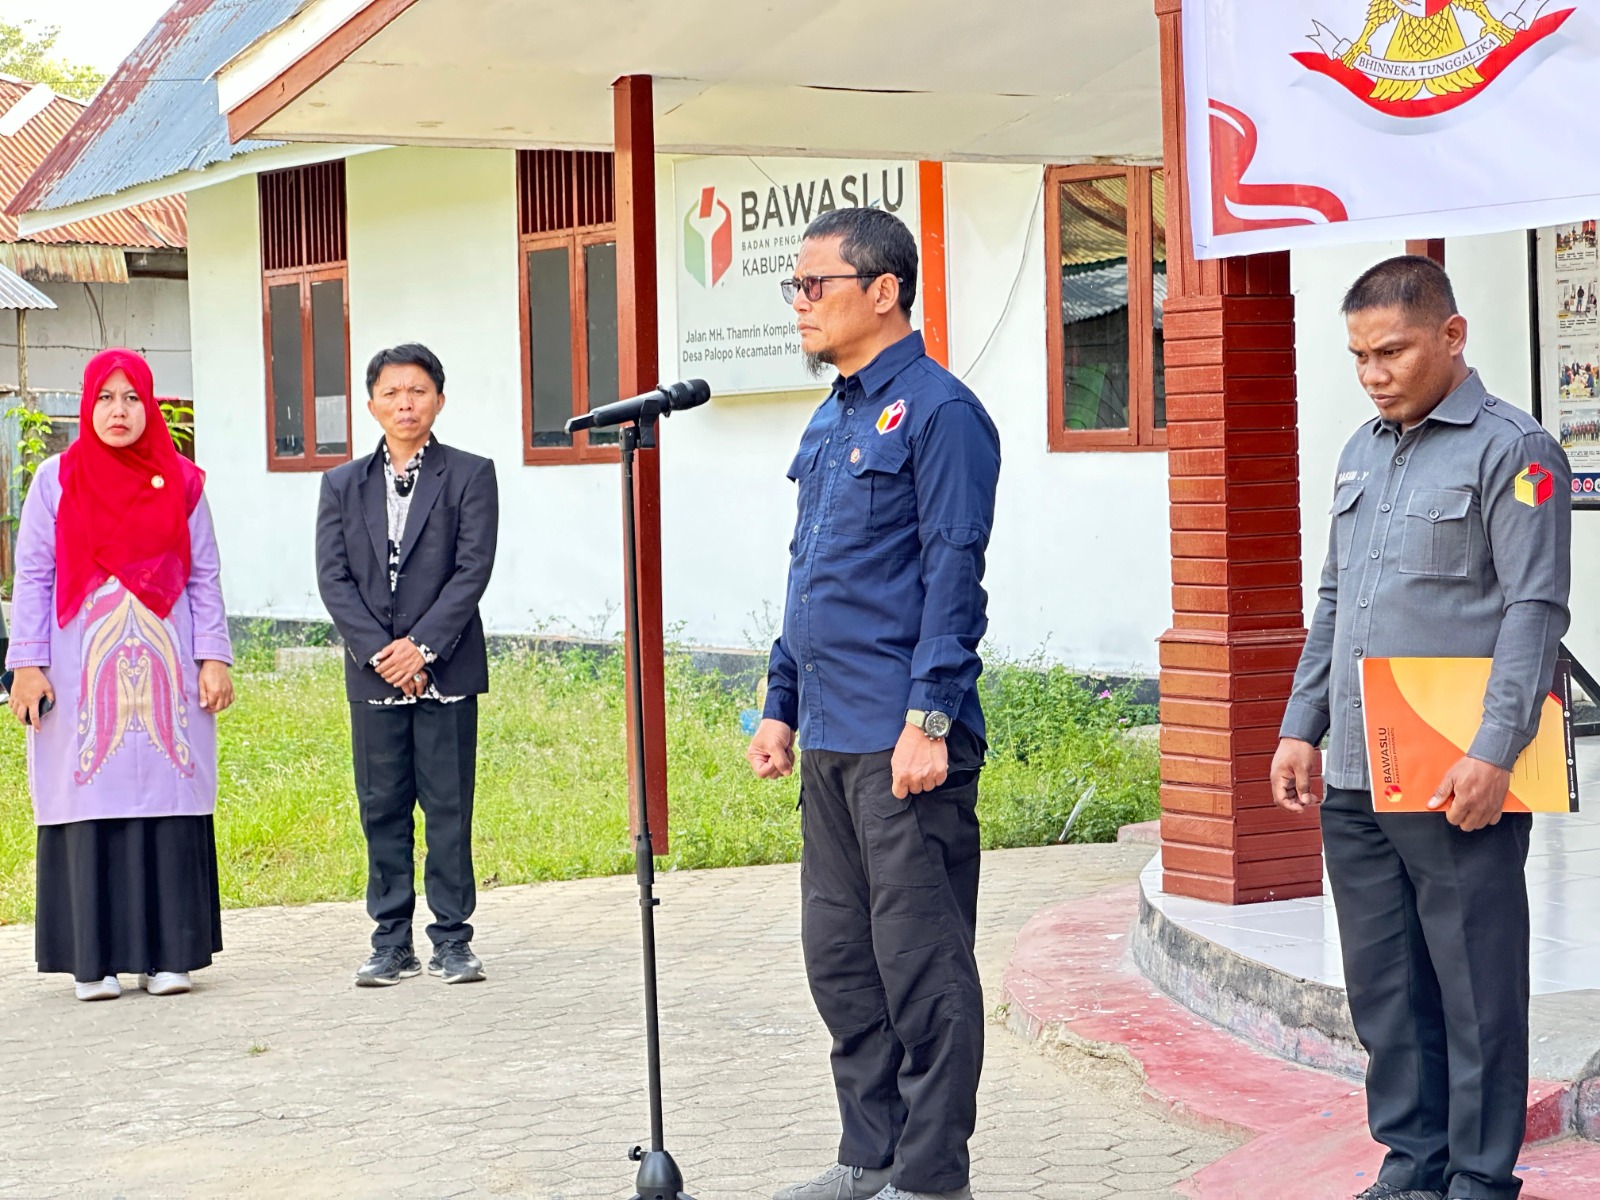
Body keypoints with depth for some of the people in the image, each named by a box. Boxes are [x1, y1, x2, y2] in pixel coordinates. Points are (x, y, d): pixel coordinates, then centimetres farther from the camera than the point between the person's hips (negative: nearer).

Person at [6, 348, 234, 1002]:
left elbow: (204, 576, 8)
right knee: (90, 806, -2)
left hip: (165, 671, 1)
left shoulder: (180, 482, 9)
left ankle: (167, 954, 6)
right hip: (82, 672, -1)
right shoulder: (57, 480, 5)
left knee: (168, 802, -1)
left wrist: (213, 658, 0)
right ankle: (94, 959, 4)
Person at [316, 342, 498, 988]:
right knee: (381, 809, 5)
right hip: (373, 672, 3)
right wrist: (381, 651, -10)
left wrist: (421, 646, -14)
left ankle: (452, 939, 6)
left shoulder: (469, 475, 3)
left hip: (446, 669, -2)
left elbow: (473, 569, -6)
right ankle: (392, 941, 12)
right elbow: (333, 577, 2)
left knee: (449, 807, 0)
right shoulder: (343, 485, 10)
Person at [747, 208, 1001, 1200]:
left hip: (904, 743, -9)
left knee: (921, 965, -3)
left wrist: (929, 719, -19)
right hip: (829, 742, 9)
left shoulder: (939, 413, -9)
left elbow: (952, 579, -15)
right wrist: (782, 703, 19)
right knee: (839, 955, 13)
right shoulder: (830, 422, 18)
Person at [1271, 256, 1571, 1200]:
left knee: (1477, 990, 0)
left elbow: (1535, 611, -12)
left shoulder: (1511, 451, -6)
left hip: (1458, 785, -7)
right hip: (1356, 784, 7)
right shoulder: (1362, 454, 17)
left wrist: (1494, 753, -18)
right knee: (1383, 986, 12)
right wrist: (1302, 727, 16)